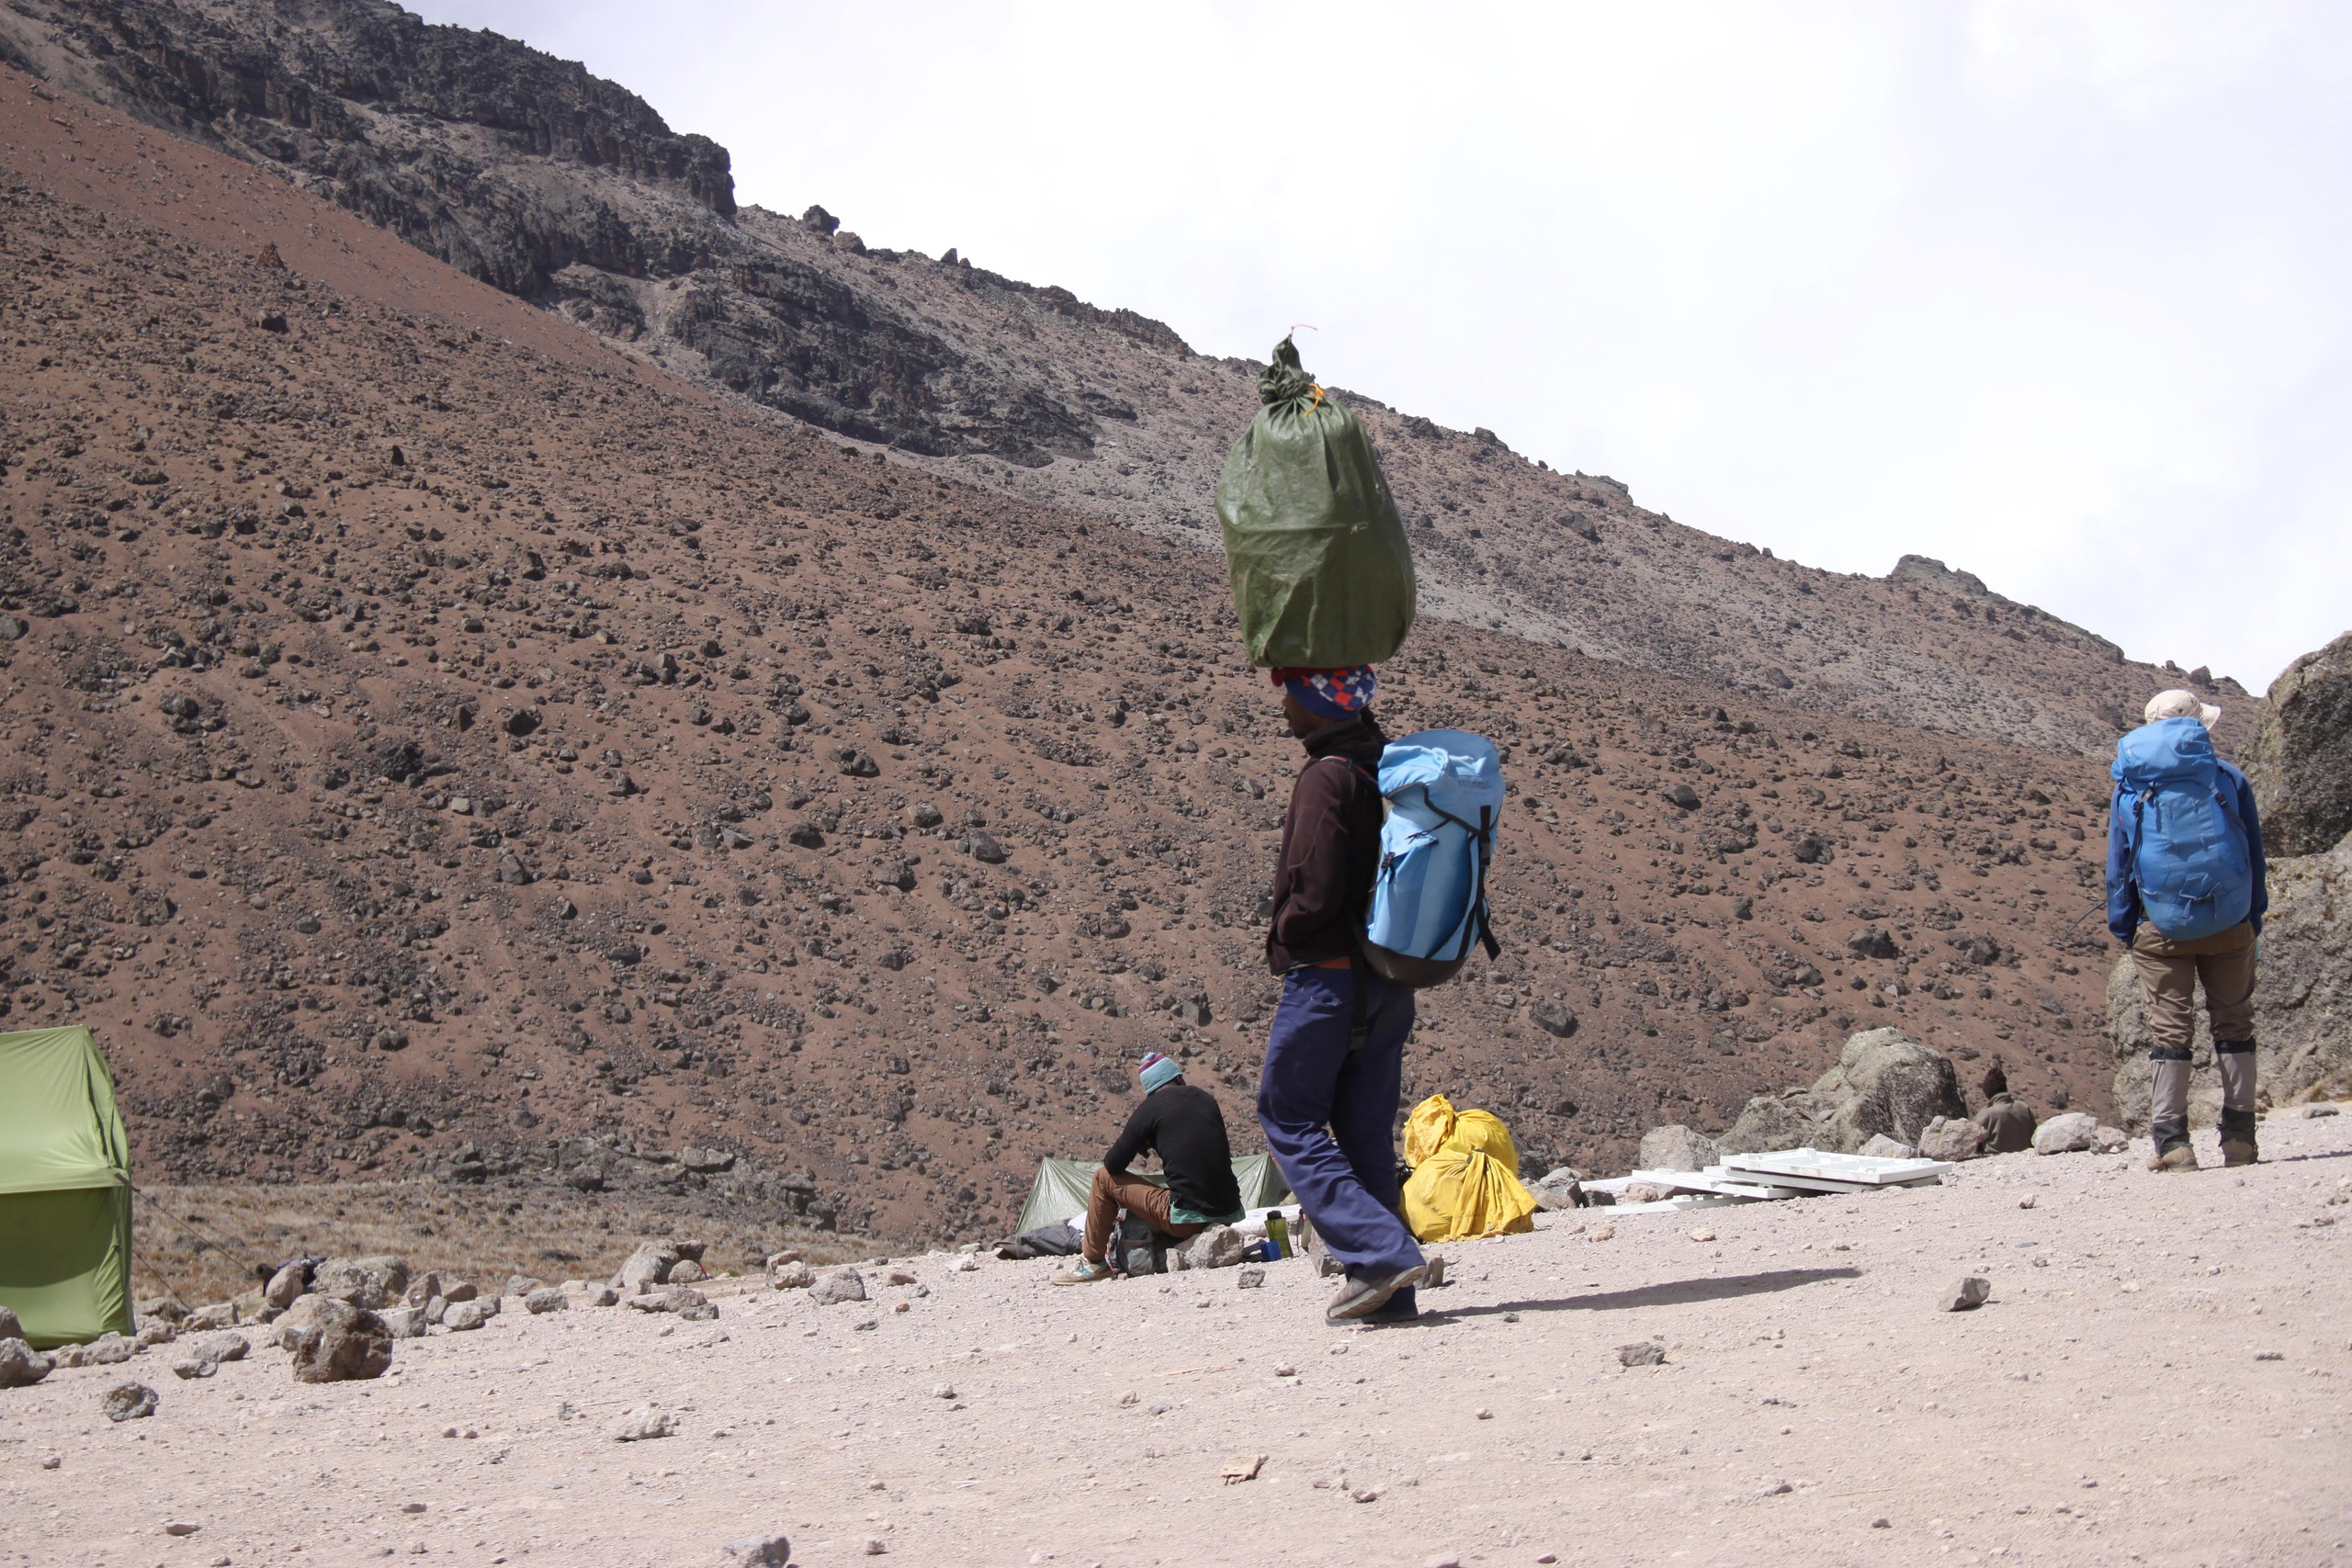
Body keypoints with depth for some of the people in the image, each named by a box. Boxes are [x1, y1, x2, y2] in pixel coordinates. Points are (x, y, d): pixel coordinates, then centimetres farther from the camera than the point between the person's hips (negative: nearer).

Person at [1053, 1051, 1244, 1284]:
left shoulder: (1152, 1107, -2)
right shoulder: (1207, 1099, 13)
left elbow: (1113, 1164, -1)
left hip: (1187, 1220, -5)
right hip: (1231, 1213, 5)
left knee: (1104, 1177, 8)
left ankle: (1092, 1262, 19)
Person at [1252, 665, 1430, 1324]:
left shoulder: (1327, 777, -16)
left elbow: (1315, 889, -20)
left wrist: (1281, 940, -4)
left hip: (1327, 973, -8)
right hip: (1390, 979, 8)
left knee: (1289, 1121, 2)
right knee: (1368, 1133, 11)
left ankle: (1380, 1253, -11)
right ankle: (1389, 1293, 9)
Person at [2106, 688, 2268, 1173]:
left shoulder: (2131, 787, 1)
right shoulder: (2229, 778, 1)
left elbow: (2118, 865, 5)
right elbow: (2255, 856, 5)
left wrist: (2124, 929, 12)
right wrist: (2254, 921, 13)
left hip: (2161, 928, 0)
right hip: (2228, 926, 0)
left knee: (2170, 1032, 1)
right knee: (2233, 1025, 8)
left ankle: (2171, 1141, -2)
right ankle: (2239, 1137, 8)